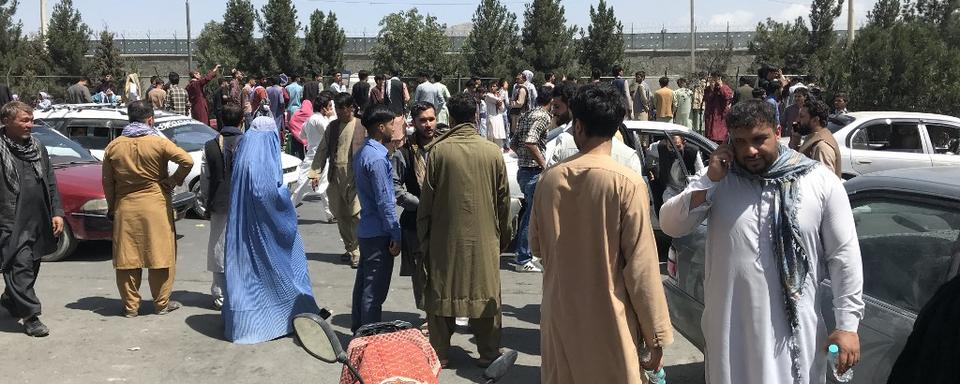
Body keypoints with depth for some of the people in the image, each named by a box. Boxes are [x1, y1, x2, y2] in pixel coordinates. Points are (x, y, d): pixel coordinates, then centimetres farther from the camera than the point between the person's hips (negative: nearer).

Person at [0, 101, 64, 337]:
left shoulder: (39, 149, 14)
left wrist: (57, 212, 8)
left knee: (31, 268, 15)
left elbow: (51, 183, 16)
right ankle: (30, 316, -4)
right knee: (20, 267, -8)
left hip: (38, 222, 6)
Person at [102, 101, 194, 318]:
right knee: (160, 253, 6)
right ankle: (162, 303, 12)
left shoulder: (113, 147, 4)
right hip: (156, 207, -3)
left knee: (127, 257, 9)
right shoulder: (159, 143, -6)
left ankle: (130, 306, 15)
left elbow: (107, 182, 7)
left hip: (125, 208, 3)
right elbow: (187, 161, -16)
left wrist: (111, 207, 16)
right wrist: (173, 181, -3)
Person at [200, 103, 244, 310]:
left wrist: (207, 202, 14)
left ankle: (220, 294, 16)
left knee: (218, 247, 10)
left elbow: (204, 178, 4)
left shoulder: (210, 146, 1)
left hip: (219, 205, 2)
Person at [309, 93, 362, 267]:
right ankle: (350, 249, 22)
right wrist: (315, 172, 5)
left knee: (356, 214, -10)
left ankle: (356, 252, -2)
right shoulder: (332, 126, 12)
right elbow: (322, 150, 13)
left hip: (354, 176, -6)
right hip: (335, 176, 6)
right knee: (340, 215, 10)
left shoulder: (361, 126, -5)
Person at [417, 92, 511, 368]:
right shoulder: (493, 152, -4)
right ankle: (489, 354, 17)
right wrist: (504, 236, 15)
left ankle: (439, 354, 17)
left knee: (442, 291, 10)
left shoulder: (438, 151, -8)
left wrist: (423, 236, 6)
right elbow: (504, 200, 3)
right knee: (485, 293, 11)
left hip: (445, 235, -1)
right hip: (484, 236, 1)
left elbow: (426, 199, -5)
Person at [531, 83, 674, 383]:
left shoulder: (550, 179, -3)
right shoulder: (627, 183, -15)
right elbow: (641, 266, -14)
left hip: (559, 316, 4)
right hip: (609, 321, -4)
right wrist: (657, 336, -5)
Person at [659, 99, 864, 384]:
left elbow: (844, 257, -1)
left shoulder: (821, 182, -3)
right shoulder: (718, 181, 1)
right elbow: (670, 226, -5)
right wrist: (708, 182, -14)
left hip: (794, 330, -1)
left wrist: (848, 324, -3)